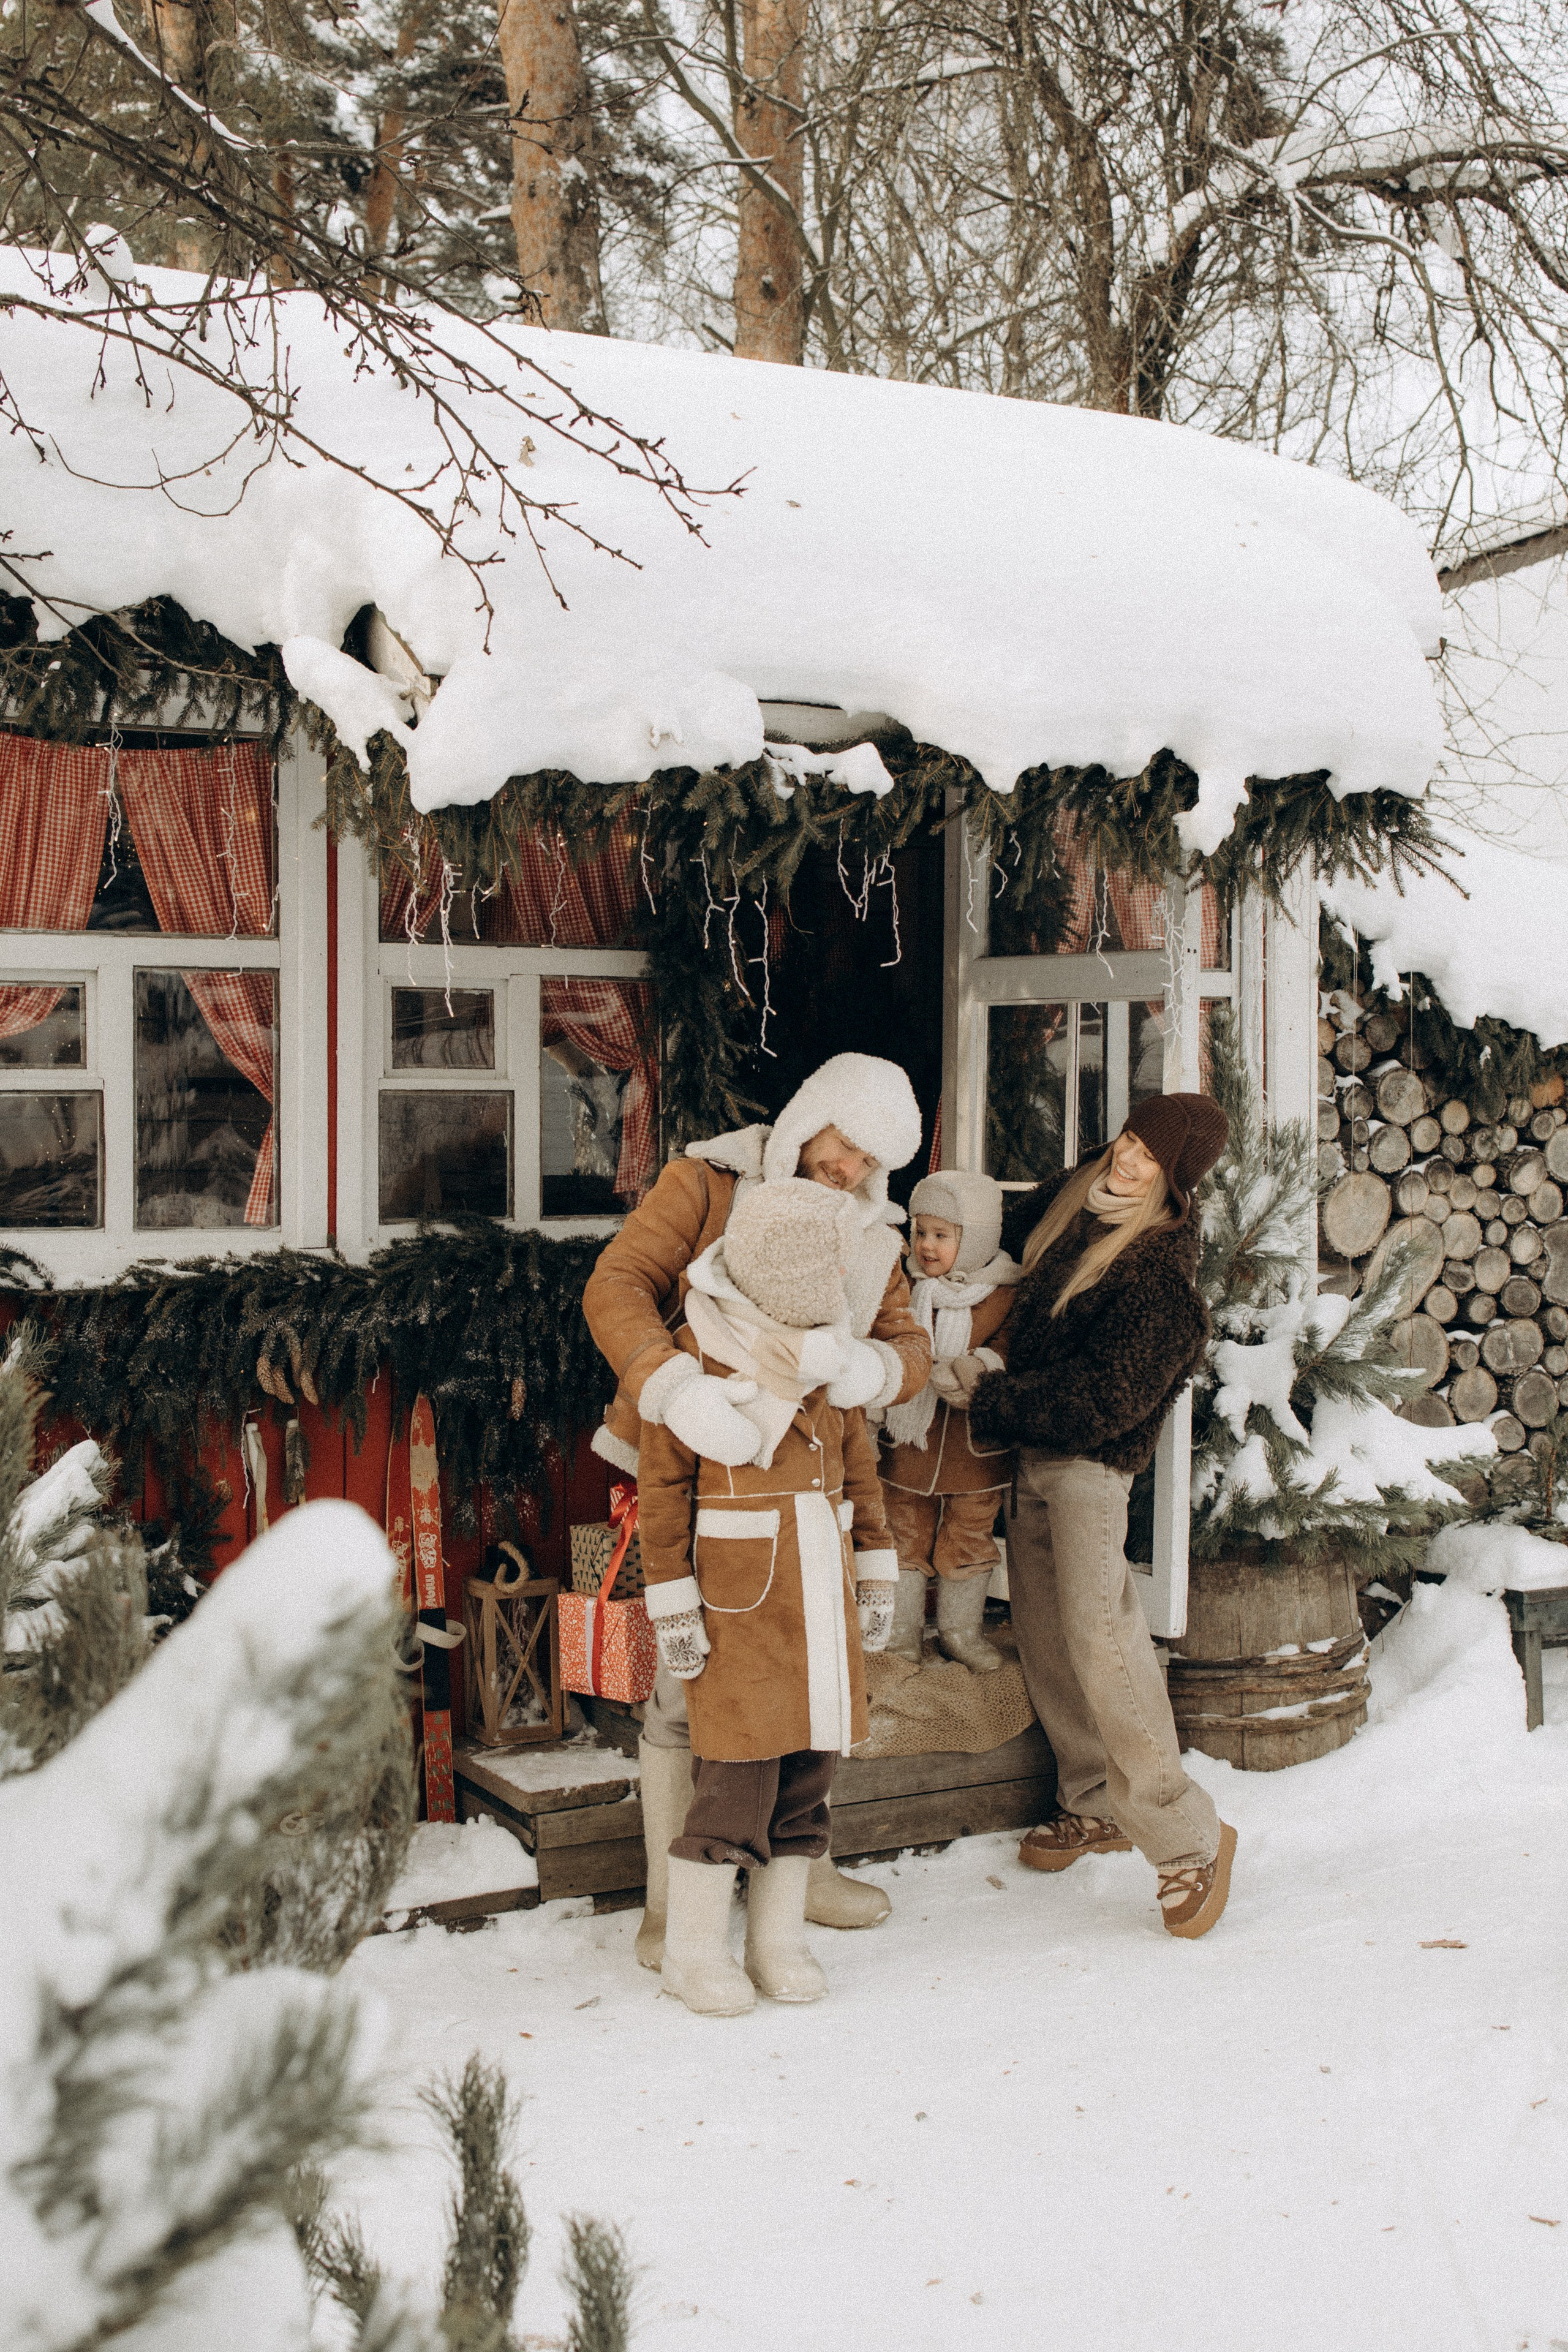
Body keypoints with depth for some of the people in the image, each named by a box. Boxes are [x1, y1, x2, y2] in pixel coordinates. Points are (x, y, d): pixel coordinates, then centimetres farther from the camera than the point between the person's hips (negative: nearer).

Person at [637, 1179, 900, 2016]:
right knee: (741, 1763, -6)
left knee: (812, 1759, 8)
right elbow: (662, 1487, -6)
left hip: (823, 1586, 6)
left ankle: (779, 1939, 21)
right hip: (739, 1593, -6)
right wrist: (672, 1604, -9)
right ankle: (694, 1950, 9)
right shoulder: (697, 1357, -8)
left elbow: (859, 1466, 18)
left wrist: (875, 1573, 14)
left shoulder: (826, 1356, 10)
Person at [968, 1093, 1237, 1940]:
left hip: (1090, 1465, -8)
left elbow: (1102, 1403, -22)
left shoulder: (1162, 1279, -20)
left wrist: (989, 1400, -17)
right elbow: (1014, 1237, 26)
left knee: (1097, 1635, -15)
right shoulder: (1077, 1198, 3)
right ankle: (1098, 1805, 27)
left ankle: (1188, 1837, -5)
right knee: (1043, 1628, 13)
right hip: (1030, 1452, 9)